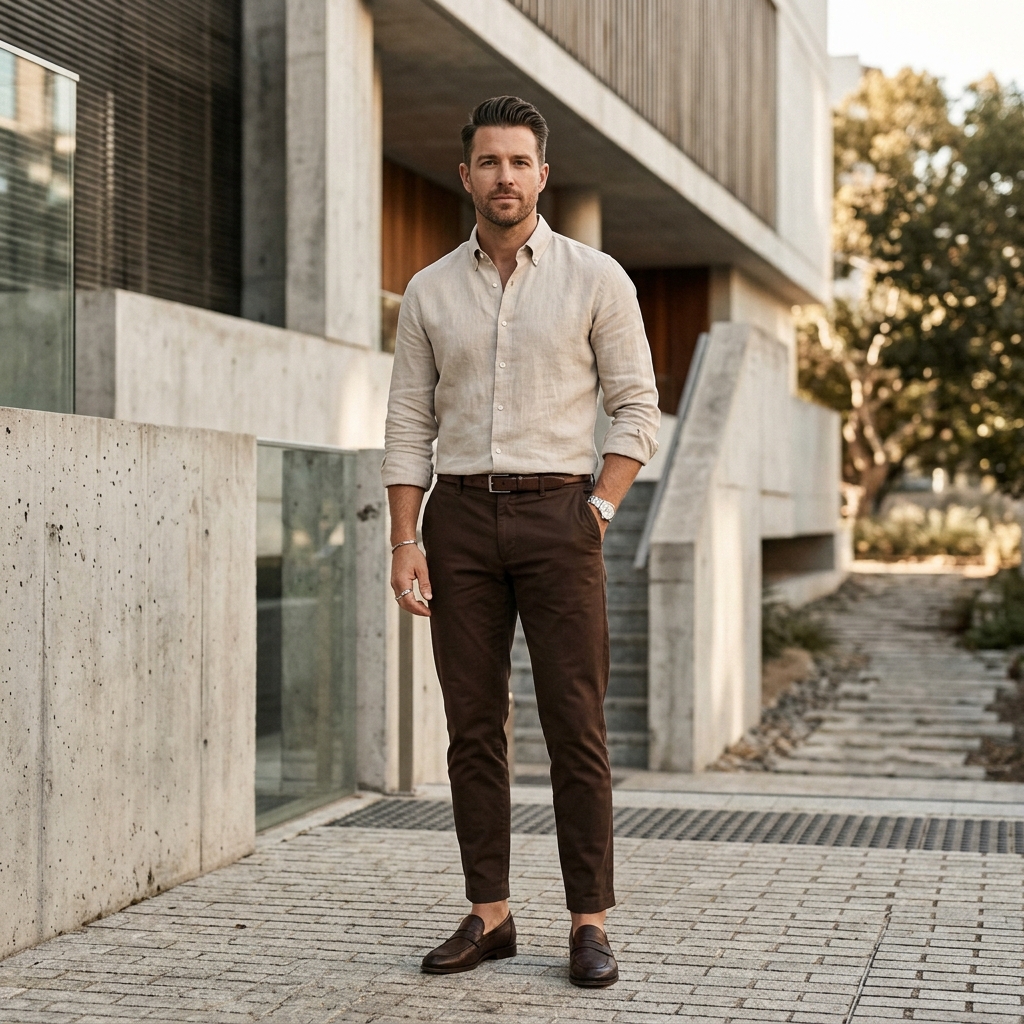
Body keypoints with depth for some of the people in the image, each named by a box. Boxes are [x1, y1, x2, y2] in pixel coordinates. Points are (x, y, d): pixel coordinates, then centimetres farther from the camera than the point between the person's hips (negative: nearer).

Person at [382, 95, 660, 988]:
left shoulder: (596, 279, 2)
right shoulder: (430, 292, 9)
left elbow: (636, 405, 3)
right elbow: (409, 425, 8)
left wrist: (602, 507, -8)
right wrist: (404, 542, 0)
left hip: (557, 513, -2)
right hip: (460, 517, 3)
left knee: (576, 727, -5)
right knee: (474, 727, 4)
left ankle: (591, 924, 2)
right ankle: (489, 915, 13)